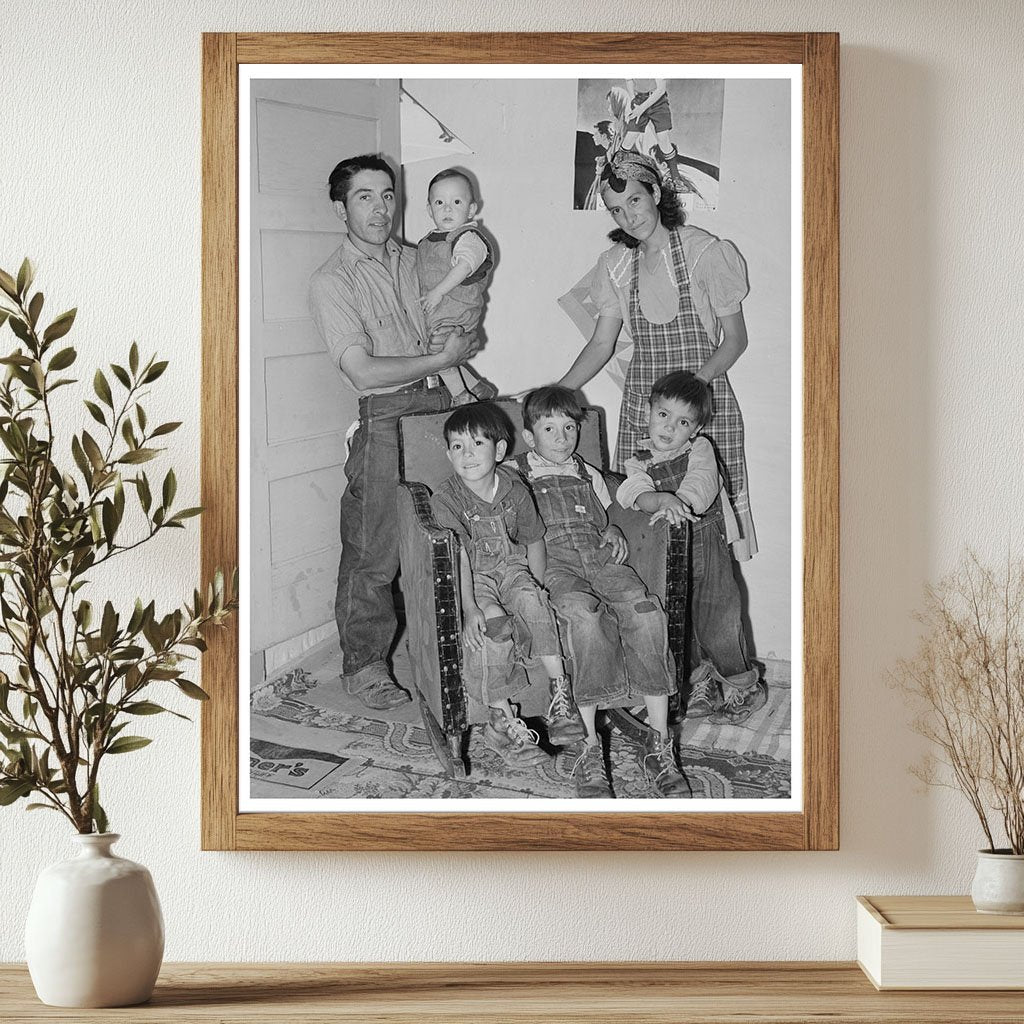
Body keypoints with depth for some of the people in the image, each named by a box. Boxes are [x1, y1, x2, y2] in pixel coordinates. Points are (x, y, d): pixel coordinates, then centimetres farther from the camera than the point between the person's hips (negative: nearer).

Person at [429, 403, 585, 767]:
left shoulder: (515, 491, 0)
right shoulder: (446, 499, -12)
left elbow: (534, 542, 11)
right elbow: (458, 554, -22)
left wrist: (535, 587, -2)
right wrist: (469, 607, -32)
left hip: (512, 567, 3)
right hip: (472, 577, -3)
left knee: (533, 602, -29)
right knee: (493, 621, -31)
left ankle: (560, 694, -26)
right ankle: (501, 720, -29)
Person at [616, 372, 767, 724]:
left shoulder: (700, 450, 1)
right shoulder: (638, 462, 3)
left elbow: (701, 484, -18)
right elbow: (634, 492, -18)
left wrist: (680, 503, -39)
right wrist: (663, 500, -39)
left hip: (706, 540, -2)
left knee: (716, 618, -3)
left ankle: (743, 686, 14)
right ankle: (701, 682, 25)